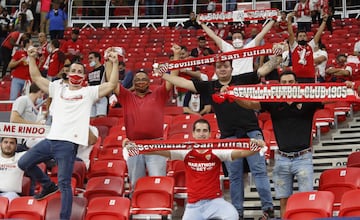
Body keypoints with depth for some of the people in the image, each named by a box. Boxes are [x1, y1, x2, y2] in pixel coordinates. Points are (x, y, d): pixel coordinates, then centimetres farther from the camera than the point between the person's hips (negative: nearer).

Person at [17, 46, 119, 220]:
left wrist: (114, 63, -14)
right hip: (50, 140, 5)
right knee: (24, 163, 11)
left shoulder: (89, 92, 5)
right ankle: (48, 186, 31)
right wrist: (32, 58, 11)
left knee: (64, 184, -7)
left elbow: (112, 85, -6)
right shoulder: (58, 89, 17)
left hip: (68, 144, -5)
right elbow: (36, 78, 19)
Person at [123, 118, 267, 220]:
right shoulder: (186, 152, 1)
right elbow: (159, 150, -5)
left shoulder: (217, 152, -1)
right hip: (194, 205, 2)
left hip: (215, 201, -1)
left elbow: (240, 153, -13)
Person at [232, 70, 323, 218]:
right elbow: (249, 104, -2)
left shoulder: (307, 101, 1)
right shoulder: (273, 103, 5)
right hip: (282, 158, 2)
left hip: (303, 157, -2)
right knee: (284, 201, 6)